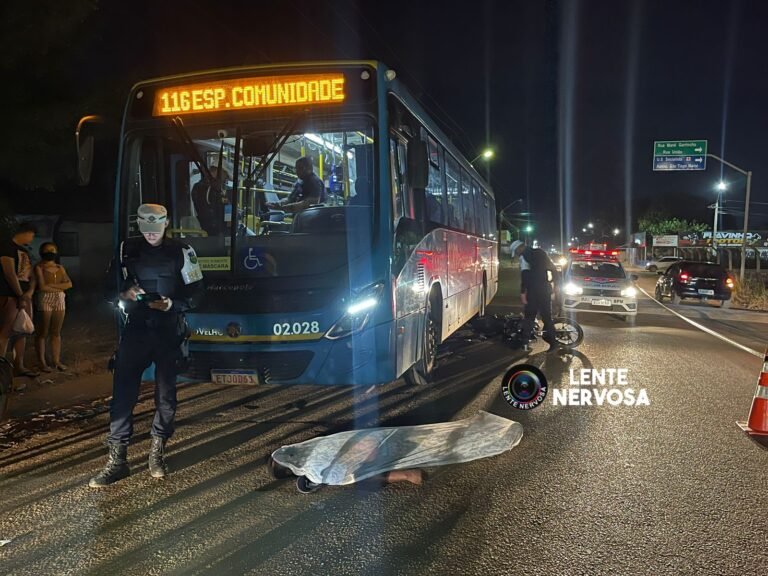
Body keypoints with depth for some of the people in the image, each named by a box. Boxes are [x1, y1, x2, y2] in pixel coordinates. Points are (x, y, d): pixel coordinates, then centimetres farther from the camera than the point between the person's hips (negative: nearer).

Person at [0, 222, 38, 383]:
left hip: (24, 296, 9)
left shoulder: (25, 252, 19)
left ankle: (19, 366, 20)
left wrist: (29, 292, -5)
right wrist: (20, 296, -16)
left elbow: (31, 276, 14)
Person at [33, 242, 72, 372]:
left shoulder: (60, 268, 14)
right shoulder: (39, 267, -2)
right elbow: (42, 287, -12)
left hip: (60, 301, 5)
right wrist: (60, 287, -5)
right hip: (45, 300, -5)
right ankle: (42, 362, 1)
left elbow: (69, 284, 1)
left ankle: (56, 361, 11)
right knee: (42, 333, -2)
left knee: (56, 333, 7)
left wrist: (52, 285, -9)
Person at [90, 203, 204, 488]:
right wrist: (124, 294, -11)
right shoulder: (127, 250, 4)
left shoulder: (181, 252, -2)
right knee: (123, 393, -4)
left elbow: (196, 292, 1)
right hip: (136, 331, 1)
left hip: (169, 333, -1)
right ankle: (117, 459, 3)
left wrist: (173, 304, -16)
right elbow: (110, 287, 11)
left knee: (166, 395, 5)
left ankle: (157, 453, 21)